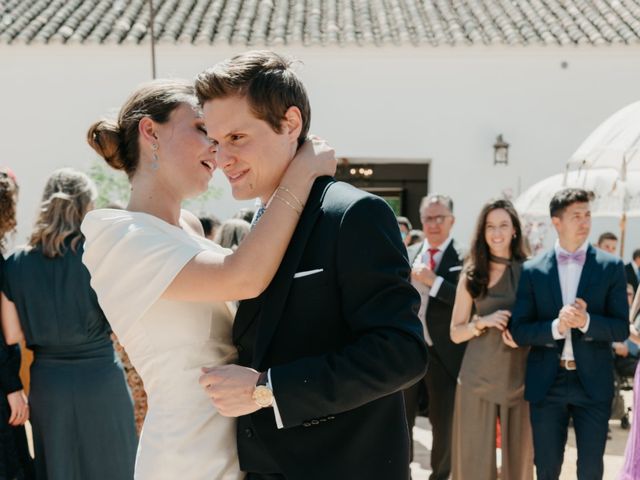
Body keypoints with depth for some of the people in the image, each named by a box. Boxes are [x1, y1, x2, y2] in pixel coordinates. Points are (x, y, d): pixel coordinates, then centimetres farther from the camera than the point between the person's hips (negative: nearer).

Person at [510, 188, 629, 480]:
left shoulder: (611, 267, 0)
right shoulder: (532, 270, 0)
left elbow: (621, 329, -3)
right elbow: (519, 331, -3)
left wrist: (586, 321, -21)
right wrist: (556, 326, -20)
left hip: (593, 381, 0)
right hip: (546, 382, 1)